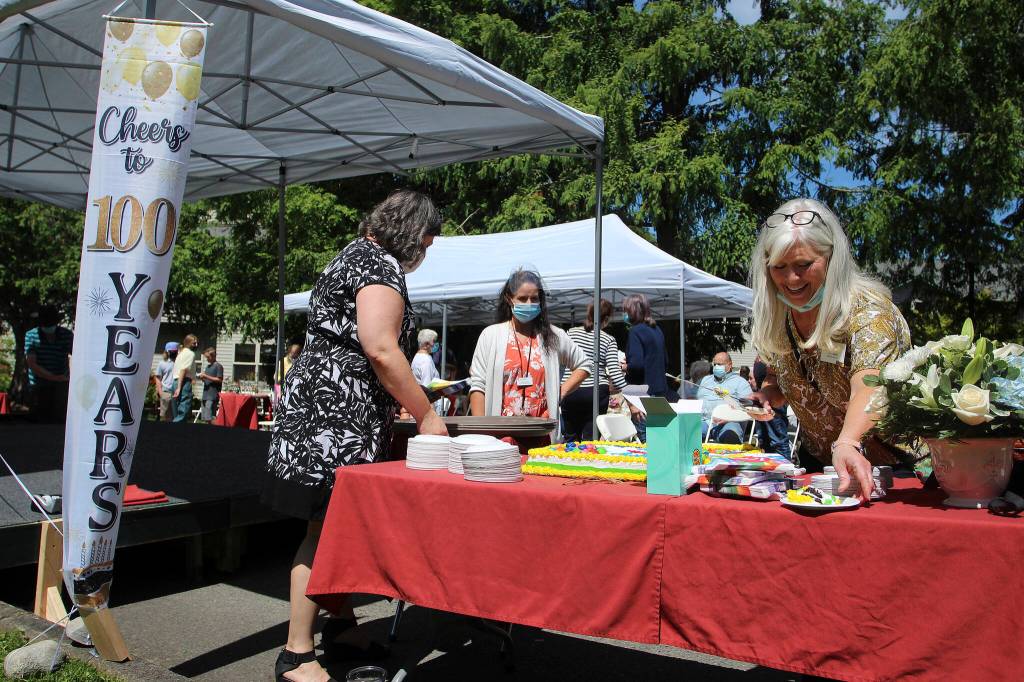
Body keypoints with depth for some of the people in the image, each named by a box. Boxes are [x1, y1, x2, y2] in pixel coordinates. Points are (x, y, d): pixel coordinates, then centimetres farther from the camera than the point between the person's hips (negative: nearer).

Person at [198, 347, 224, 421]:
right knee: (204, 417, 7)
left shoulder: (218, 366, -5)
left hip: (213, 395, -8)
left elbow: (219, 380, -12)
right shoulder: (208, 366, 18)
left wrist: (206, 376, -15)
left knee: (209, 418, -15)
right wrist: (202, 377, 1)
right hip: (205, 394, 9)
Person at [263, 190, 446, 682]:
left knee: (345, 525, 15)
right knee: (326, 530, -6)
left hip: (336, 414, 10)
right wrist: (426, 415, -13)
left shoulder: (356, 256, 22)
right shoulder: (381, 263, -10)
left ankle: (341, 627, 26)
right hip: (334, 416, -10)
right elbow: (380, 350, -20)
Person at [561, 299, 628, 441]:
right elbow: (614, 373, -10)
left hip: (569, 392, 2)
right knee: (591, 439, 4)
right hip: (596, 393, -2)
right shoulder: (609, 340, -3)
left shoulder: (572, 332, 4)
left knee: (570, 438, 13)